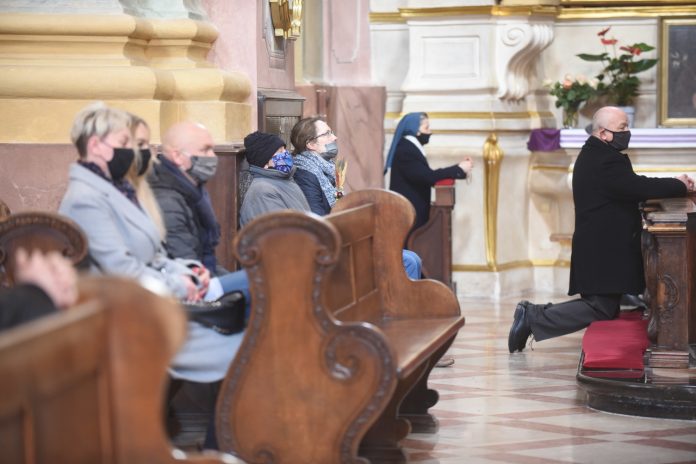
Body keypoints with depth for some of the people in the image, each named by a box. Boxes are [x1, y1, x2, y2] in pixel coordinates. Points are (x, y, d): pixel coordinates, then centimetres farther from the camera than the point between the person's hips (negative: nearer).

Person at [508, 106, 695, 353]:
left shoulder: (592, 155, 15)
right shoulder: (607, 161, -19)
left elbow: (631, 186, 18)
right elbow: (639, 188, -26)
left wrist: (672, 185, 8)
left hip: (596, 247, 11)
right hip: (603, 251, -11)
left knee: (602, 305, 14)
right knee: (603, 309, -7)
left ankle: (534, 313, 11)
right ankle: (534, 318, -5)